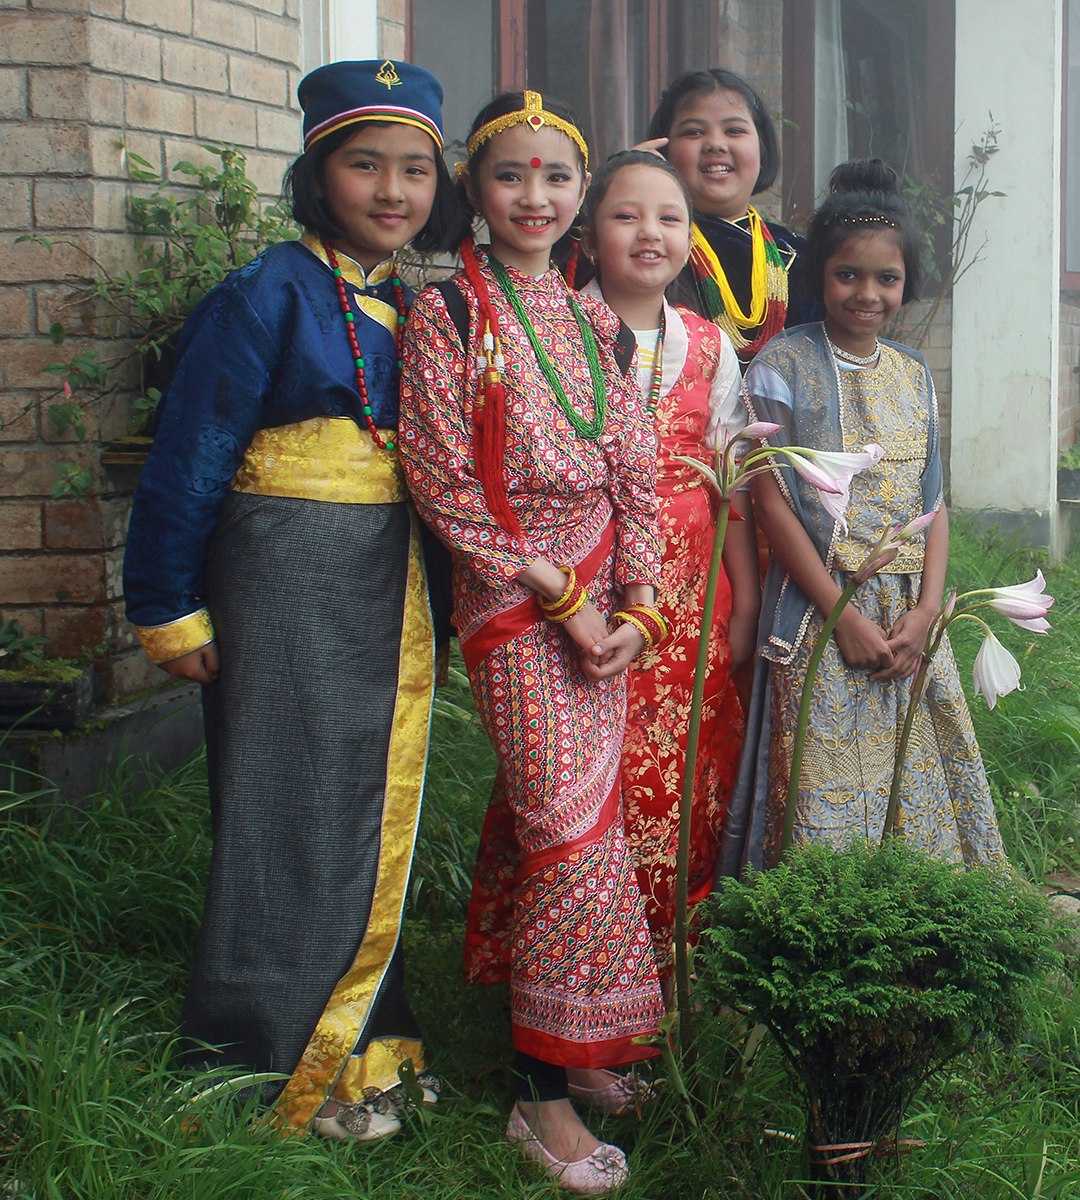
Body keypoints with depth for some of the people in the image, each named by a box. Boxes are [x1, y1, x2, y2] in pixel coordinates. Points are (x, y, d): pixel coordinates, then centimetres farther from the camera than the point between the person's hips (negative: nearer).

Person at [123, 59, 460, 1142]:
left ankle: (354, 1038, 28)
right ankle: (271, 1064, 15)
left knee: (374, 813, 13)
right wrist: (167, 607, -11)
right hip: (287, 587, -6)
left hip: (391, 590, 7)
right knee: (292, 815, 1)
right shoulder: (270, 295, -11)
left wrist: (433, 595, 12)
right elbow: (189, 458, -11)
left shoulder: (413, 306, 9)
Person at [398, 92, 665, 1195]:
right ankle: (542, 1095, 3)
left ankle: (568, 1042, 24)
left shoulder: (592, 320, 10)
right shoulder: (450, 313, -7)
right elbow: (443, 483, -12)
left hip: (604, 597, 5)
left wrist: (637, 604, -1)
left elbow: (634, 472, 10)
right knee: (573, 828, -8)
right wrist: (563, 599, -11)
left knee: (562, 814, 10)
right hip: (511, 596, -5)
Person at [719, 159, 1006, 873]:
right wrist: (843, 614, -14)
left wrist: (926, 609, -6)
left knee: (915, 778, 7)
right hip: (819, 607, -5)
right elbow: (771, 499, -10)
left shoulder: (914, 374, 11)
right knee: (821, 794, -4)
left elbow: (934, 499, 9)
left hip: (910, 612, 5)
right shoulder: (785, 366, -5)